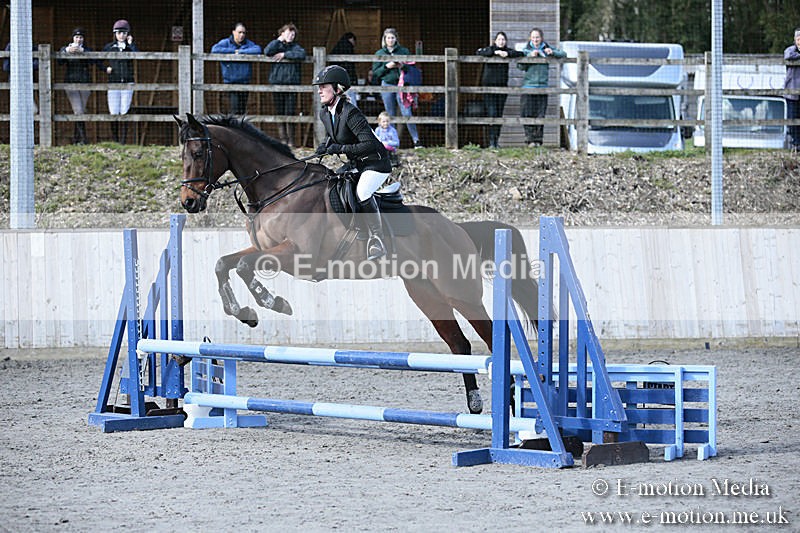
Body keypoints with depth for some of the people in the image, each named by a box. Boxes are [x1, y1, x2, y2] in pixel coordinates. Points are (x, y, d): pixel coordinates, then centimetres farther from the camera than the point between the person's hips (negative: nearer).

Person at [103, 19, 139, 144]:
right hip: (113, 83, 0)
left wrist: (131, 44, -9)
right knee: (114, 113, -3)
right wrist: (105, 68, 0)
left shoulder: (131, 47, 7)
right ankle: (114, 140, 2)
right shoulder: (109, 47, 7)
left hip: (127, 84, 0)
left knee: (124, 113, -3)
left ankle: (123, 141, -1)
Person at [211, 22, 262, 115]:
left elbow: (258, 50, -12)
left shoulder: (249, 44, 7)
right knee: (235, 110, -13)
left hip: (244, 81, 3)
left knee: (242, 110, 6)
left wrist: (241, 51, -17)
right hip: (230, 81, -3)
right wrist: (233, 51, -15)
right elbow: (214, 49, -17)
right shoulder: (226, 42, 0)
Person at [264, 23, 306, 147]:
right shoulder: (277, 45, 10)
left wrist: (284, 54, -13)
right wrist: (279, 40, -4)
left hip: (292, 83, -1)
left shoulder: (296, 47, 8)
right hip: (277, 83, 1)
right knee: (279, 114, 2)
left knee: (290, 114, -5)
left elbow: (302, 55, -14)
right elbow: (267, 52, -11)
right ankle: (283, 140, 7)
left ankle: (291, 141, 0)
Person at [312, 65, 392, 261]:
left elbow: (369, 144, -32)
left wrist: (340, 148, -32)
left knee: (362, 192, -32)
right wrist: (325, 146, 0)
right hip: (355, 165, 9)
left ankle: (378, 239, -18)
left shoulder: (350, 113, -26)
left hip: (376, 164, -9)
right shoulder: (325, 113, 0)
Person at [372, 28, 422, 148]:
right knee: (390, 116, 4)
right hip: (387, 85, 1)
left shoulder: (404, 51, 9)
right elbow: (375, 73, 7)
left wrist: (403, 66, -11)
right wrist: (386, 67, -8)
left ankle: (416, 140, -13)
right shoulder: (379, 54, 11)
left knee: (407, 113, -11)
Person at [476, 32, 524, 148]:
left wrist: (508, 54, -16)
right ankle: (491, 141, -11)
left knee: (499, 114, 3)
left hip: (502, 86, 3)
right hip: (489, 85, -3)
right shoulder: (489, 49, 2)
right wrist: (495, 52, -20)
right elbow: (479, 52, -16)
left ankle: (496, 141, 8)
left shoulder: (508, 51, 9)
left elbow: (520, 54, -3)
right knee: (491, 113, -11)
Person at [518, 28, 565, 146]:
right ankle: (530, 139, -2)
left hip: (542, 86, 1)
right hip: (528, 85, -1)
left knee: (540, 114, 0)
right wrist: (530, 56, -15)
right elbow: (520, 66, -2)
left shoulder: (547, 48, 10)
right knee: (528, 114, -7)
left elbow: (563, 54, 7)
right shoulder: (526, 49, 7)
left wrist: (552, 52, -11)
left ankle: (538, 139, 5)